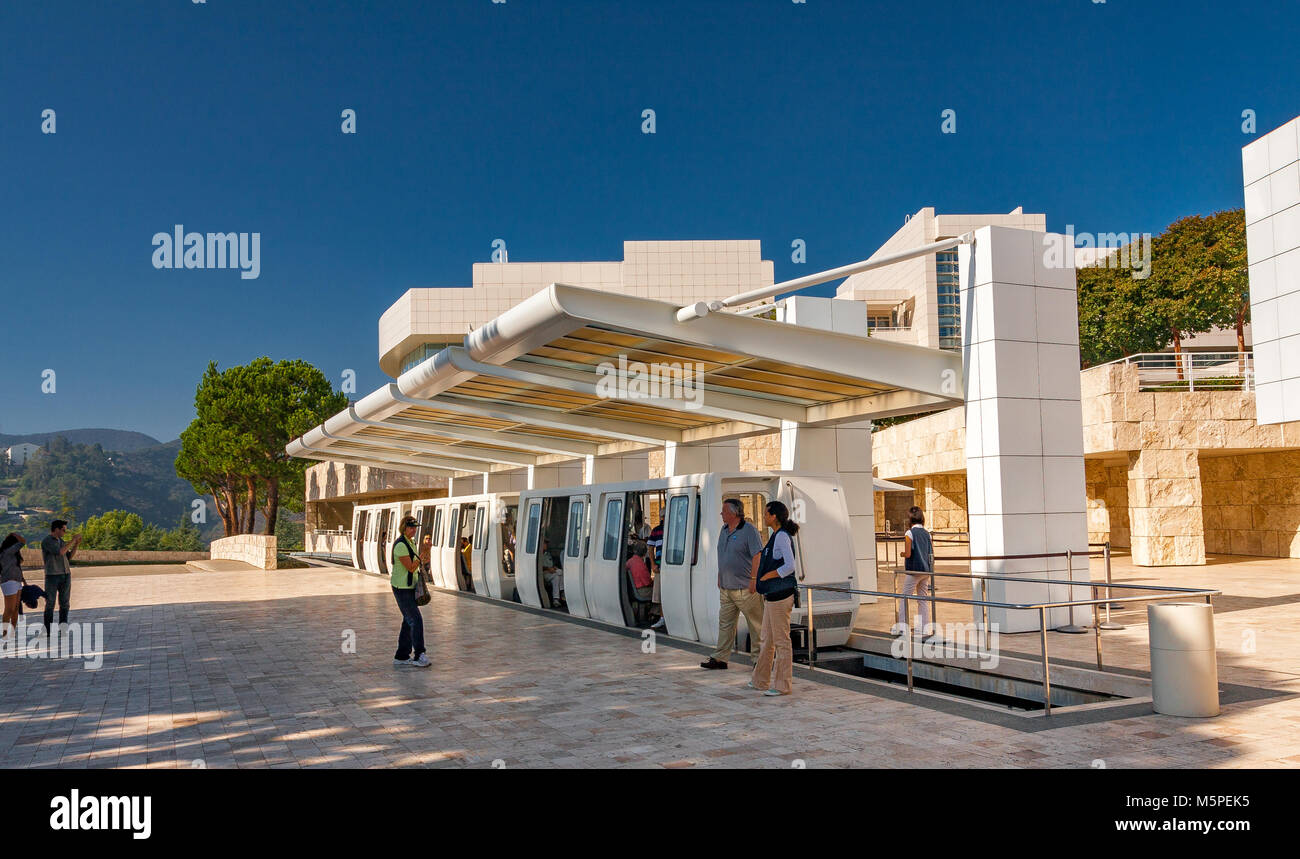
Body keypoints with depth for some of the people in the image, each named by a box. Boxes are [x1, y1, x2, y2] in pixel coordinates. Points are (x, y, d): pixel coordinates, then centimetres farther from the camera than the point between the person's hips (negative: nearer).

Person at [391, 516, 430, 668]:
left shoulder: (409, 543, 13)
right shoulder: (400, 544, -18)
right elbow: (410, 567, -20)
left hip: (409, 587, 10)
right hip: (402, 588, -10)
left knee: (409, 621, 12)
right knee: (416, 620, -12)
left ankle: (401, 656, 18)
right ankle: (418, 656, -9)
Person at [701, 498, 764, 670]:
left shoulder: (749, 530, -11)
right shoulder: (724, 530, 14)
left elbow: (758, 556, -16)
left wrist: (754, 580, -20)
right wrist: (719, 578, 19)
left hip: (745, 589, -8)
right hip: (726, 588, 8)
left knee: (756, 624, 2)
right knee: (725, 623, 9)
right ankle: (720, 658, 13)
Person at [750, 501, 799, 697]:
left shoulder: (782, 536, -15)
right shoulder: (778, 536, 14)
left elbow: (790, 566, -23)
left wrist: (766, 576, -14)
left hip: (780, 595, -10)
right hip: (772, 595, 10)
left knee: (781, 641, -2)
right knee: (767, 640, 16)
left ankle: (783, 685, 6)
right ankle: (761, 681, 25)